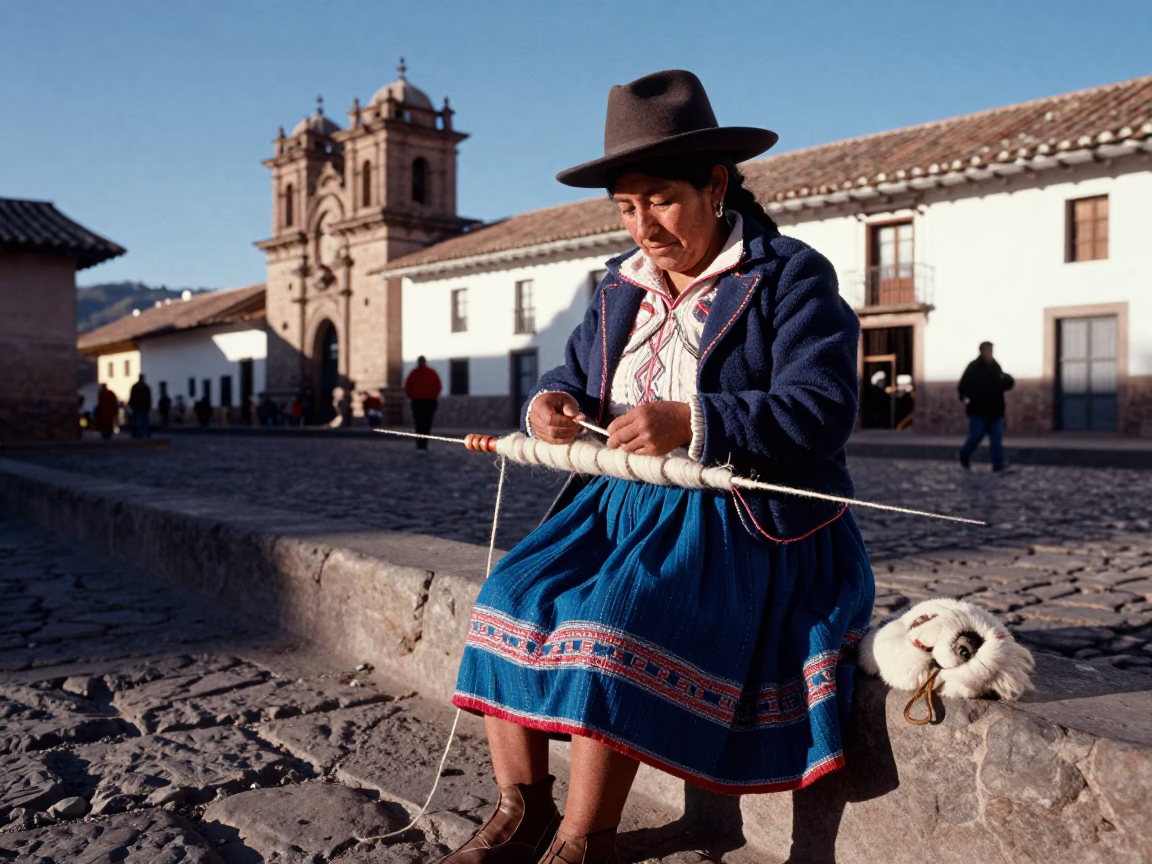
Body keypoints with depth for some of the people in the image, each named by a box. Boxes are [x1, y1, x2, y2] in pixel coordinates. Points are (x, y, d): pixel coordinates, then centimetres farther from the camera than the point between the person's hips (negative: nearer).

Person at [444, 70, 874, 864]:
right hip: (624, 504, 7)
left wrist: (692, 423, -31)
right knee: (514, 598, -14)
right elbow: (576, 374, 17)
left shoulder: (792, 276, -6)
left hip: (740, 521, -6)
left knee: (617, 620, -29)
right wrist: (550, 404, -10)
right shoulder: (622, 287, 15)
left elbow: (823, 411, -17)